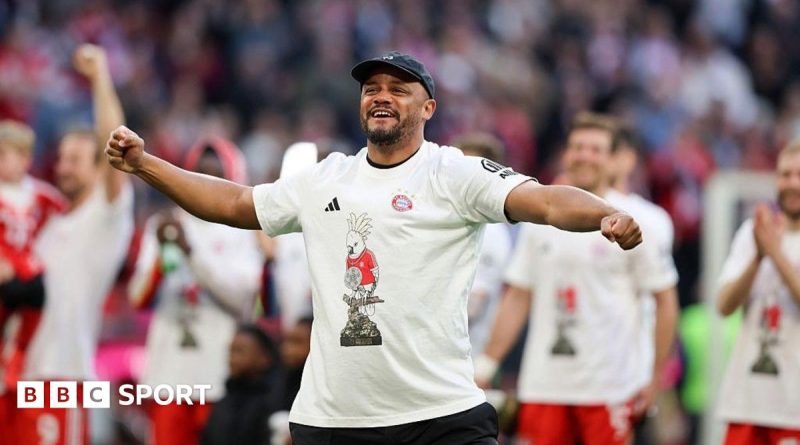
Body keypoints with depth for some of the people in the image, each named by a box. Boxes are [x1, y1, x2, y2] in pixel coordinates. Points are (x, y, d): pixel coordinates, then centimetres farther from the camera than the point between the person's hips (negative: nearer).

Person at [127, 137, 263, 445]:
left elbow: (240, 294, -13)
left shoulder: (243, 232, 2)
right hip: (168, 373, 3)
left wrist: (192, 251, -18)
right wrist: (161, 253, -11)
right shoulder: (164, 226, 11)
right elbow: (139, 299, 5)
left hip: (219, 375, -3)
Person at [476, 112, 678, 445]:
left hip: (610, 388, -4)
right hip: (544, 386, 4)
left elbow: (663, 296, 0)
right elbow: (517, 298, 13)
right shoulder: (539, 219, 9)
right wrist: (486, 365, 8)